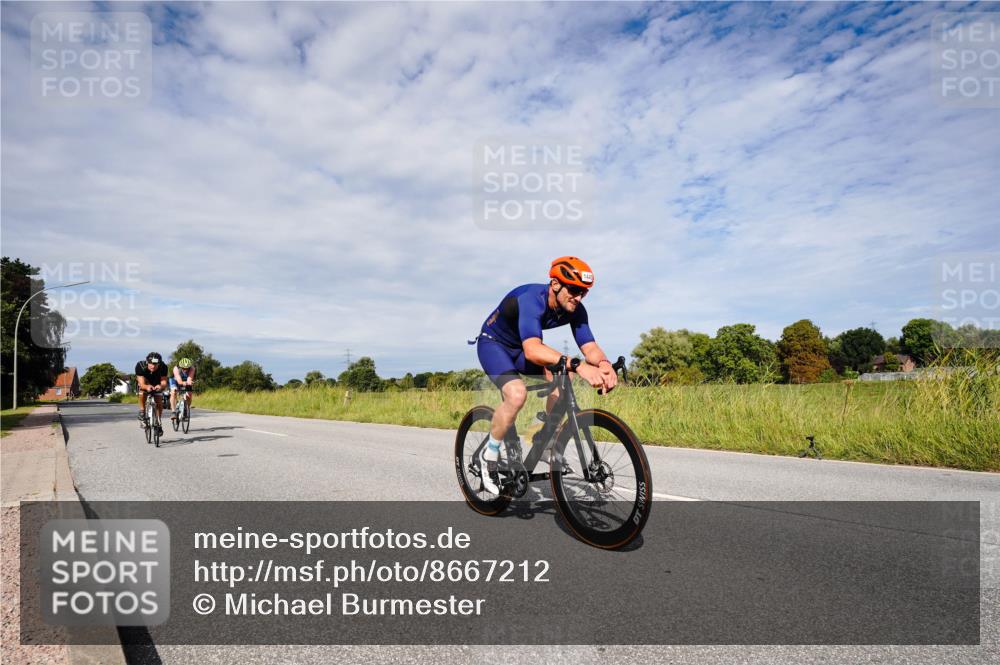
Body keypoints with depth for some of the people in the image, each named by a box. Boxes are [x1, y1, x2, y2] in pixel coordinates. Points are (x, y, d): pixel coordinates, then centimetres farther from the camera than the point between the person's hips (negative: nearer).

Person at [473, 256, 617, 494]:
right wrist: (579, 366, -62)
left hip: (521, 347, 6)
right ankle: (489, 456, -8)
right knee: (517, 394, -31)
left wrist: (603, 364, -46)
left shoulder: (575, 310, -16)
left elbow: (590, 347, -22)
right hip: (493, 343, -6)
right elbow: (532, 350, -52)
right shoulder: (530, 299, -37)